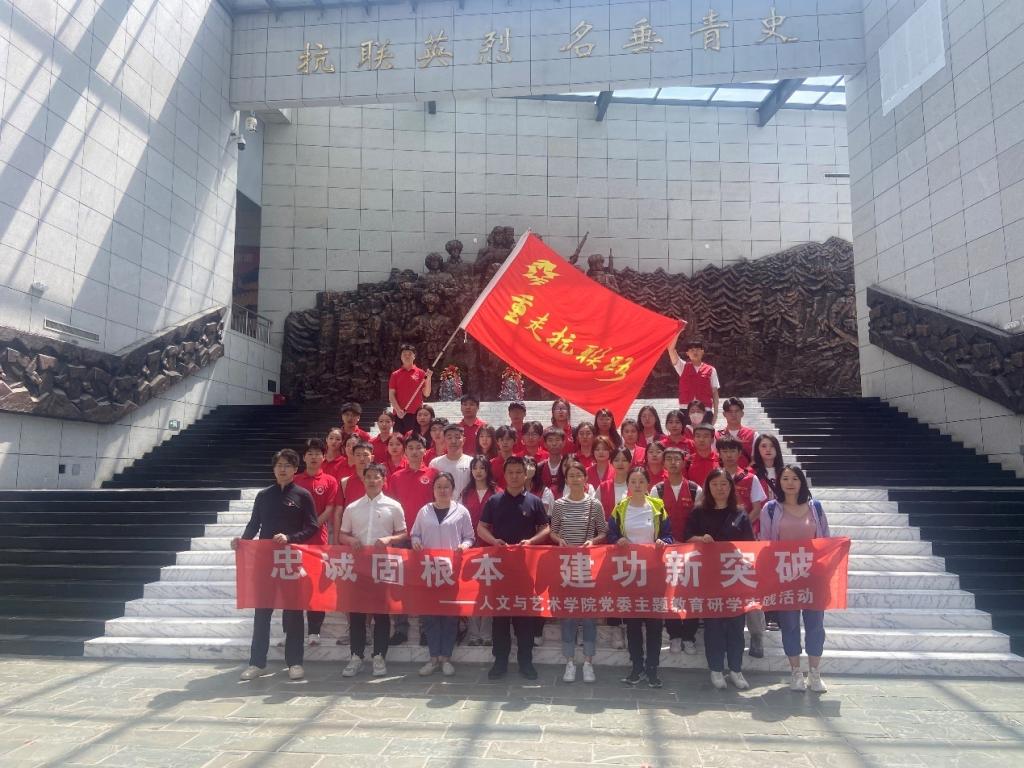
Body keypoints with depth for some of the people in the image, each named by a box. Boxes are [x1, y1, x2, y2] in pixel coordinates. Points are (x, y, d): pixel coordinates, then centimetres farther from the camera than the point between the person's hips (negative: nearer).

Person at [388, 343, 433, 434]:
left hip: (416, 413, -1)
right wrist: (398, 410, -9)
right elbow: (391, 395, 5)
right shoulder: (395, 374, 10)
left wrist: (428, 378, -10)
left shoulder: (420, 373, 7)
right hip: (399, 414, 1)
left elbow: (426, 394, 3)